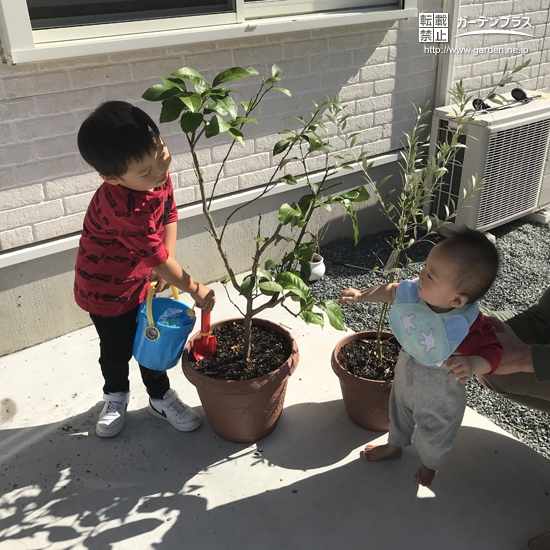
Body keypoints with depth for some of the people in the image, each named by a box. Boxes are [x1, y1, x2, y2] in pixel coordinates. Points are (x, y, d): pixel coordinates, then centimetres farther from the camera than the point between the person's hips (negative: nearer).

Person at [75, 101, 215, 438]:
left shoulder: (159, 174, -17)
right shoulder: (124, 209, -39)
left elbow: (170, 215, 0)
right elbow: (158, 258, -29)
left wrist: (166, 266, -9)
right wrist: (195, 289, -16)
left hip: (139, 279, 6)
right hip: (105, 287, -5)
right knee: (117, 349, 12)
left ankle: (161, 397, 36)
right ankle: (116, 396, 41)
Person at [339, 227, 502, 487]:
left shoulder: (469, 327, -41)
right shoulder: (415, 291, -27)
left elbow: (493, 351, -30)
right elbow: (392, 291, -6)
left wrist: (472, 364, -49)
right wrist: (361, 295, -3)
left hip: (439, 390, -5)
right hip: (406, 372, 5)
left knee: (434, 429, 24)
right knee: (399, 409, 32)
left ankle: (430, 464, 58)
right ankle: (394, 445, 65)